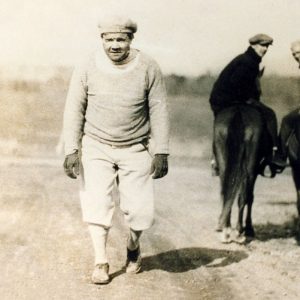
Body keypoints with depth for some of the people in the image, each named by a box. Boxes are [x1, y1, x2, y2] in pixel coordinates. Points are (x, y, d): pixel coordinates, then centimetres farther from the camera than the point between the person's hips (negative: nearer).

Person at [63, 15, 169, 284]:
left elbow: (159, 111, -3)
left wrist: (161, 152, -7)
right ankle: (101, 262, -4)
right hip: (96, 147, 0)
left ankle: (133, 246, 28)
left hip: (135, 150, 0)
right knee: (97, 202, -13)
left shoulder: (148, 69, -8)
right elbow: (74, 110, -2)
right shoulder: (87, 68, -8)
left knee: (140, 210, -2)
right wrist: (71, 150, -8)